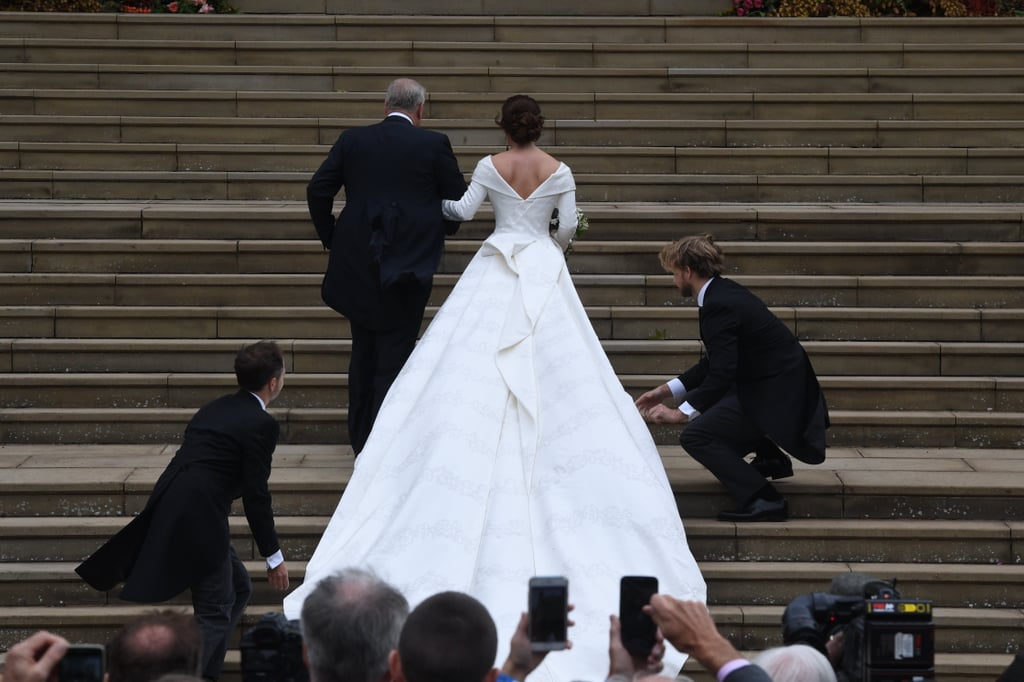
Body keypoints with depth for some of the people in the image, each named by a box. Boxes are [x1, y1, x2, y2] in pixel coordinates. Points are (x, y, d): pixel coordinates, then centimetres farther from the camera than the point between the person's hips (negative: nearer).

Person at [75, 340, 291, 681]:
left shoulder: (215, 409, 16)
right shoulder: (261, 424, -10)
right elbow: (256, 495, -11)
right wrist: (274, 556, -3)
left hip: (171, 510, 9)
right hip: (198, 521, -9)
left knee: (239, 589, 20)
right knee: (216, 613, 1)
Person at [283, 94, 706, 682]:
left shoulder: (491, 166, -2)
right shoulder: (559, 172, -2)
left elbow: (463, 212, 2)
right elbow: (569, 227, 0)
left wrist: (439, 202, 24)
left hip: (496, 271, 0)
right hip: (544, 271, 0)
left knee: (476, 369, 3)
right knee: (556, 368, 4)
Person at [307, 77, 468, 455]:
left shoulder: (352, 140, 3)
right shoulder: (434, 144, -4)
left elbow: (317, 190, 2)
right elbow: (459, 200, 0)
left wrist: (330, 239, 14)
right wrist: (439, 232, 18)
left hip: (356, 264, 3)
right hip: (409, 264, -3)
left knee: (363, 353, 17)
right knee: (394, 356, 3)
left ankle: (360, 440, 25)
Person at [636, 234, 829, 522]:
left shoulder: (718, 305, -20)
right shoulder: (726, 292, 11)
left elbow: (721, 373, -24)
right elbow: (715, 362, 17)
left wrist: (681, 413, -22)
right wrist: (668, 390, 13)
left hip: (776, 397, -10)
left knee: (696, 435, -14)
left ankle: (762, 500, -18)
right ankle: (771, 459, 26)